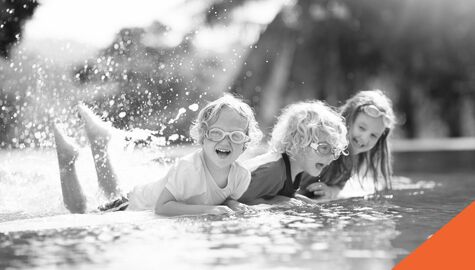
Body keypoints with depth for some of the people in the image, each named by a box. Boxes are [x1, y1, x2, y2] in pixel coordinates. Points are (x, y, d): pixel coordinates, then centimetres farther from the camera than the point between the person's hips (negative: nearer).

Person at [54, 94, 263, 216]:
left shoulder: (242, 176, -21)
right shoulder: (188, 167, -40)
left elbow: (227, 197, 0)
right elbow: (162, 207, -40)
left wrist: (231, 204, -23)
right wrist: (205, 209, -48)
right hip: (139, 206, -6)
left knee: (113, 193, 34)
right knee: (79, 212, 9)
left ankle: (99, 141, 44)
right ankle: (68, 159, 21)